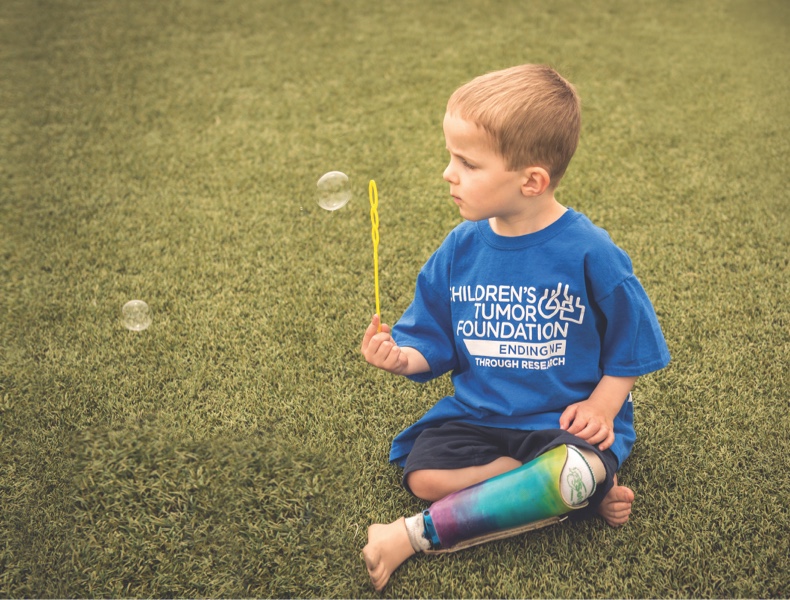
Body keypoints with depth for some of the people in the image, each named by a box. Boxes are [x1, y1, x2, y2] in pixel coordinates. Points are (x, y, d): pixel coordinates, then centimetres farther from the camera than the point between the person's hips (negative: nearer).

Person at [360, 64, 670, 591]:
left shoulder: (588, 252, -13)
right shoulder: (460, 250, -2)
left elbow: (630, 344, -1)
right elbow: (435, 343, 5)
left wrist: (600, 405, -13)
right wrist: (403, 356, -16)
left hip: (565, 419, -3)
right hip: (479, 413, 4)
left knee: (577, 471, -35)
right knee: (424, 472, -21)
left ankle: (417, 534, -23)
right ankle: (588, 488, -12)